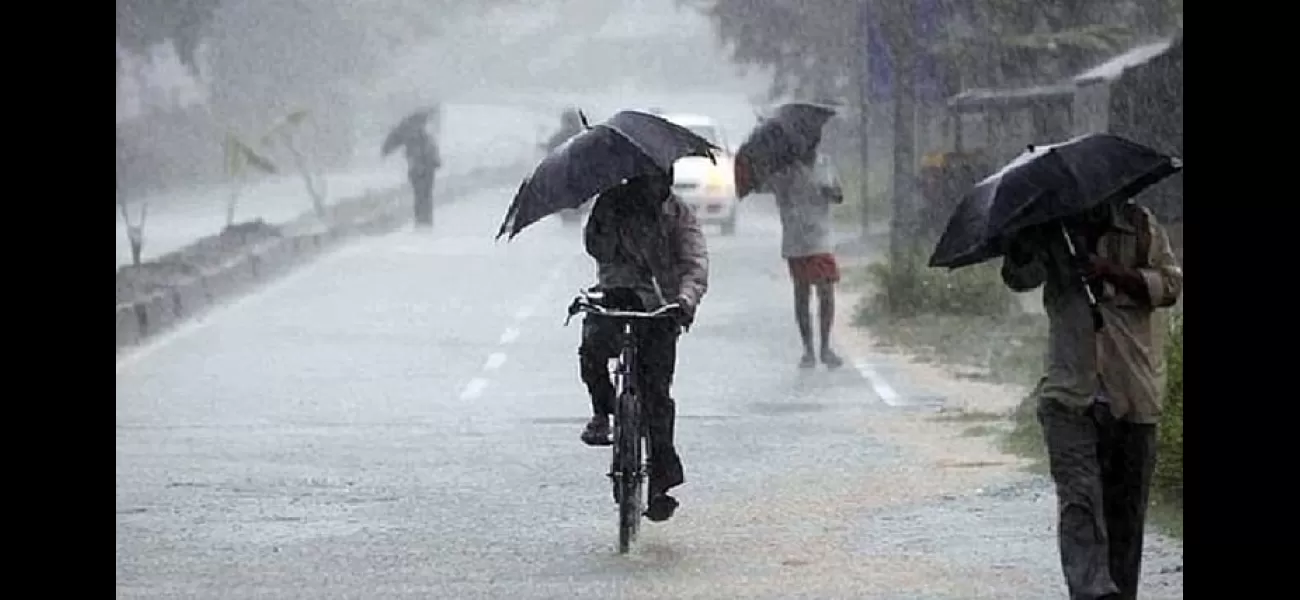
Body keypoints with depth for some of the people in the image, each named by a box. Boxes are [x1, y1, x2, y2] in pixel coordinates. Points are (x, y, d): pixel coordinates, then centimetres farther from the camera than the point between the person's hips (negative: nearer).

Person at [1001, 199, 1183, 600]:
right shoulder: (1052, 233, 7)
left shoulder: (1142, 228, 7)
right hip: (1071, 392, -1)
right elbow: (1018, 277, -5)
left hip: (1134, 396, 1)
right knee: (1079, 496, -16)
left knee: (1126, 506, 7)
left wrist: (1114, 273, -15)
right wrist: (1023, 243, -24)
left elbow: (1171, 285, -2)